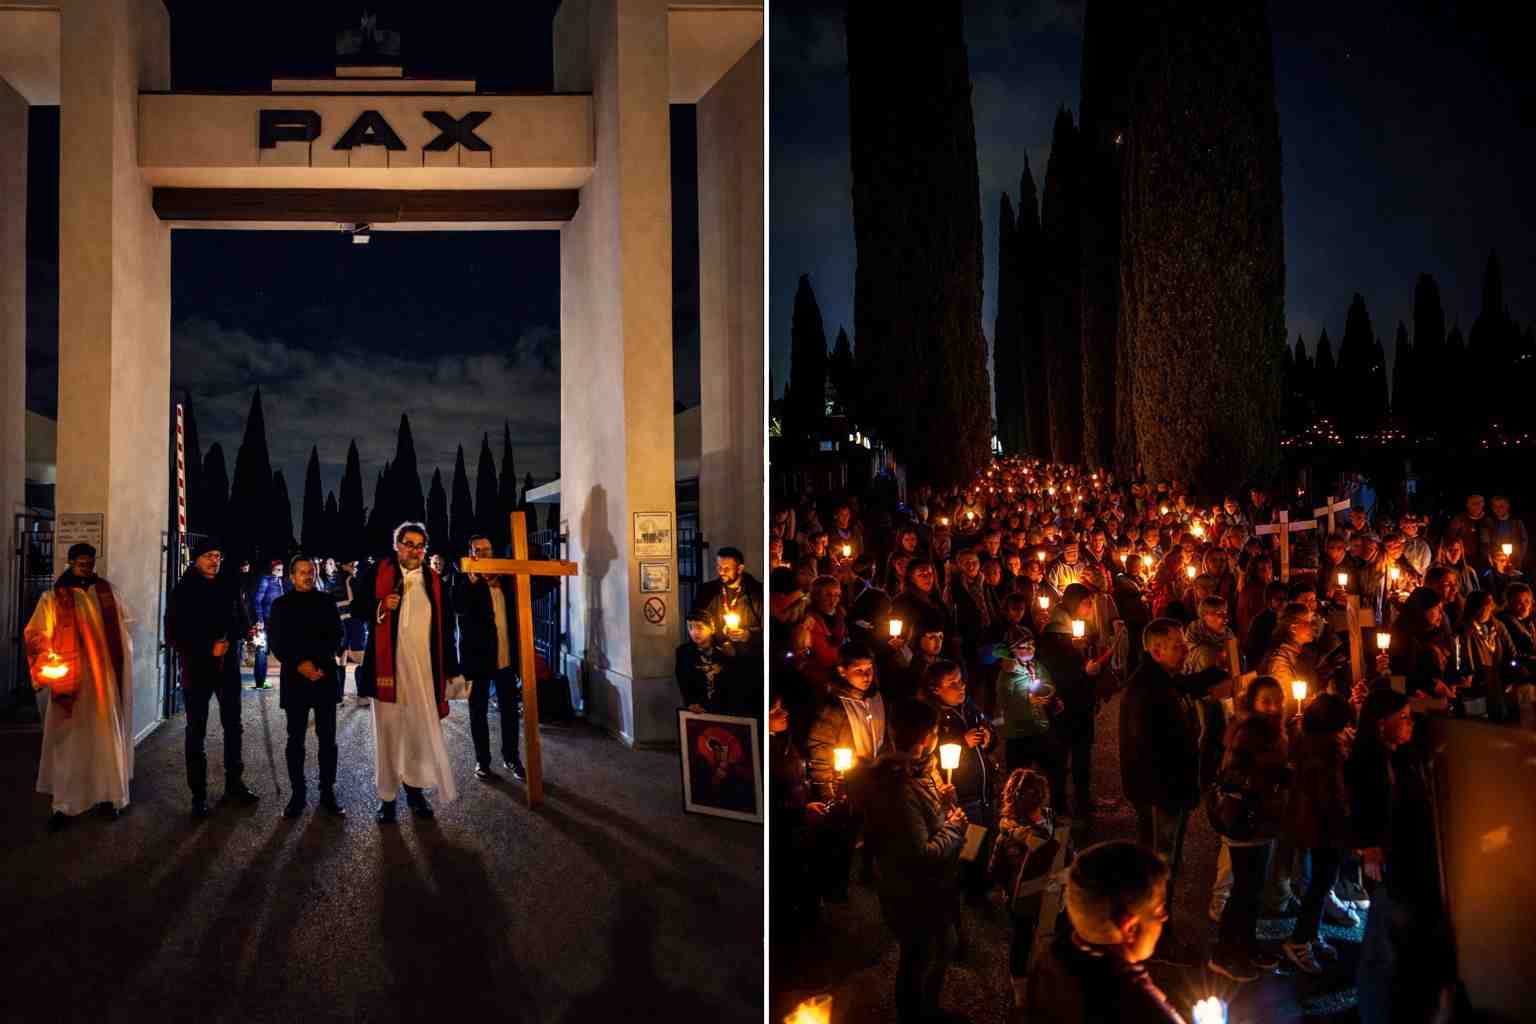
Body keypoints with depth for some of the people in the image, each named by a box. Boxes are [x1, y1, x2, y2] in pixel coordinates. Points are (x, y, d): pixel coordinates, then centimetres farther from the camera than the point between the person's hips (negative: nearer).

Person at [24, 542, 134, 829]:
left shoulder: (108, 591, 7)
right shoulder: (53, 597, -1)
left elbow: (123, 628, 15)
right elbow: (35, 635, -2)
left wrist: (123, 665, 10)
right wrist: (47, 665, -17)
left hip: (106, 677, 3)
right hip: (71, 679, -3)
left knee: (107, 735, 8)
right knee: (69, 739, 0)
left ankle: (109, 795, 16)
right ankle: (65, 804, 3)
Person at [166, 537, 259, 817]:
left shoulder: (230, 588, 4)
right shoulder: (183, 592, -4)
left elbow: (244, 624, 9)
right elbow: (173, 636, -4)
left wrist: (229, 639, -12)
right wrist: (209, 649, -12)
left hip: (229, 668, 3)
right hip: (197, 669, -3)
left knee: (233, 726, 9)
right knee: (196, 732, 1)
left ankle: (234, 785, 21)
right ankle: (198, 795, 7)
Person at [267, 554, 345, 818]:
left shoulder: (326, 601, 9)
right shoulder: (281, 605, 8)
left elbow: (336, 635, 4)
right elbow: (275, 641, 3)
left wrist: (318, 665, -9)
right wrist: (299, 665, -10)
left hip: (325, 676, 0)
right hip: (294, 678, 0)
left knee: (327, 737, 1)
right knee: (295, 738, 2)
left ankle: (328, 793, 7)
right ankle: (297, 794, 8)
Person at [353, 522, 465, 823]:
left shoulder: (434, 580, 9)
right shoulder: (377, 572, 1)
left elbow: (445, 628, 11)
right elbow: (357, 606, 6)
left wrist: (451, 668, 9)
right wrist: (381, 607, -14)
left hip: (425, 667, 2)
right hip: (388, 665, -2)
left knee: (423, 730, 6)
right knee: (388, 731, 5)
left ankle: (415, 789, 20)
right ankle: (387, 797, 13)